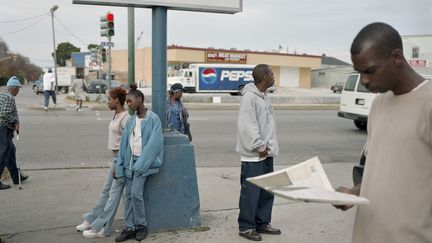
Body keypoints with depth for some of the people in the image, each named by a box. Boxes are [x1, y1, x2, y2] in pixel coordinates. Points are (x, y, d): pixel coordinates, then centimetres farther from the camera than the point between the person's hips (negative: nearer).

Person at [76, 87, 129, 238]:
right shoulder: (116, 116, 10)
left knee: (114, 192, -2)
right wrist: (116, 161, 13)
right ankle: (91, 220, 28)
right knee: (106, 190, 17)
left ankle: (101, 228, 5)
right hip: (116, 157, 9)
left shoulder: (125, 118, -18)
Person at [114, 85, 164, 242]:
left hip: (144, 161, -6)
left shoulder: (153, 119, -9)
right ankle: (130, 228, 14)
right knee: (128, 194, 5)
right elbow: (124, 143, 8)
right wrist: (118, 166, 2)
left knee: (136, 193, -12)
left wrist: (141, 164, -18)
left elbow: (154, 144, -15)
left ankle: (141, 226, 7)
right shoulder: (130, 121, 9)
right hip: (130, 161, 6)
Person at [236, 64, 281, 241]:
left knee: (267, 192, 15)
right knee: (251, 192, -1)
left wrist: (267, 146, 8)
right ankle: (246, 227, 12)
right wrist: (260, 147, -16)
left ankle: (262, 223, 27)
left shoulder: (264, 96, 13)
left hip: (266, 153, 9)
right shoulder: (249, 97, -16)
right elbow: (247, 127, -21)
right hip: (253, 155, -9)